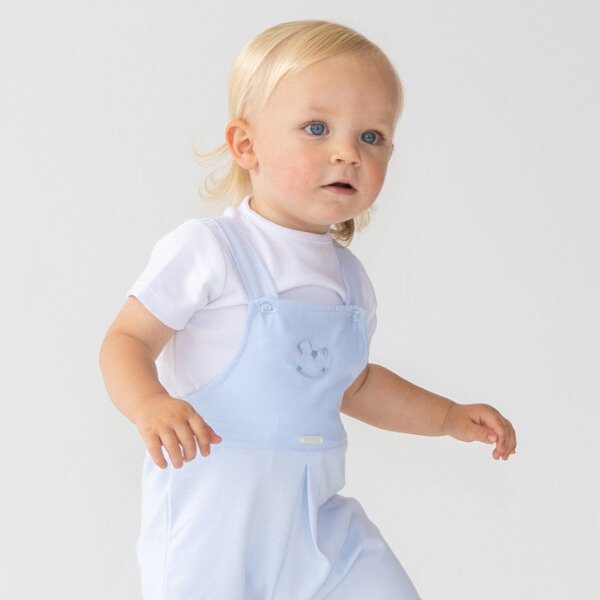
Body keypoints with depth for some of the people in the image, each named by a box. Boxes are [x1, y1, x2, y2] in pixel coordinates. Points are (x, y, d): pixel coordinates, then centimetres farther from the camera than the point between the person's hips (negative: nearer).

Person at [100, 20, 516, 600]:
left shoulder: (349, 279, 9)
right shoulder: (206, 250, -12)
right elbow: (128, 340, -11)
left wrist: (450, 417, 19)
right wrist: (149, 405, -31)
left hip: (319, 519, 6)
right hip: (211, 517, -6)